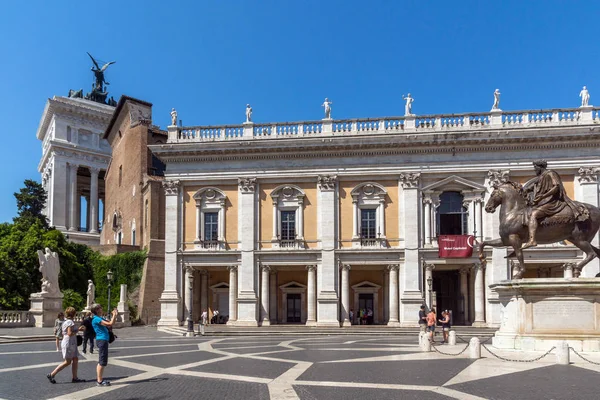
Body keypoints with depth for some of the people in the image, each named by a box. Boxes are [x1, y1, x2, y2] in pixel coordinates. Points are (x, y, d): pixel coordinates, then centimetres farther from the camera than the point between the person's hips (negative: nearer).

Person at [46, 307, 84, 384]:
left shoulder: (64, 322, 15)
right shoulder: (70, 322, -15)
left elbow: (63, 334, 17)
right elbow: (70, 333, -24)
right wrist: (78, 330, -13)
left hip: (72, 344, 10)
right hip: (69, 344, -10)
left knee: (75, 359, 8)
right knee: (67, 362, -5)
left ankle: (75, 378, 9)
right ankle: (51, 375, -1)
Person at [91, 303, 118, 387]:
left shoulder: (100, 318, 17)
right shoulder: (96, 319, -14)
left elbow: (110, 324, 18)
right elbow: (110, 324, -21)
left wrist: (115, 315, 9)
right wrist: (114, 315, -9)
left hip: (103, 340, 10)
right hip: (102, 340, -10)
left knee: (101, 362, 15)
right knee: (102, 362, -7)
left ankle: (99, 379, 22)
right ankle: (100, 381, -4)